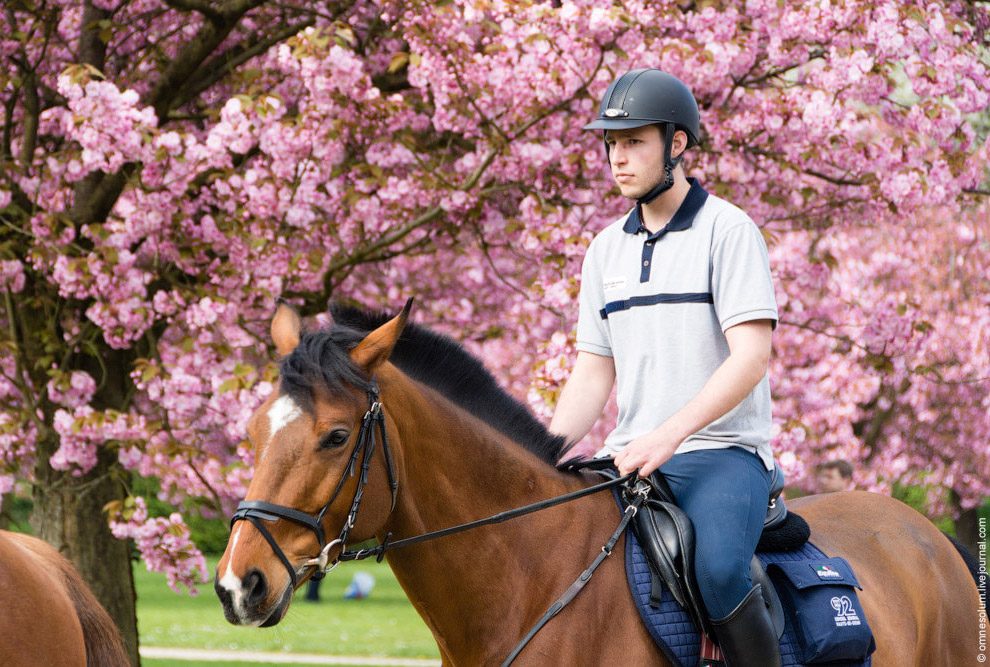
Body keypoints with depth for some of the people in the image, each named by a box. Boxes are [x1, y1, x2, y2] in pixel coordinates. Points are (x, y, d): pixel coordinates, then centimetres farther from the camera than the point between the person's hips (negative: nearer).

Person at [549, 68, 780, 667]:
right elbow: (593, 372, 14)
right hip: (630, 459, 6)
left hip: (723, 450, -6)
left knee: (718, 570, -33)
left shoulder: (727, 230, -5)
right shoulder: (607, 248, 15)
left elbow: (751, 356, -15)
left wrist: (668, 435, -25)